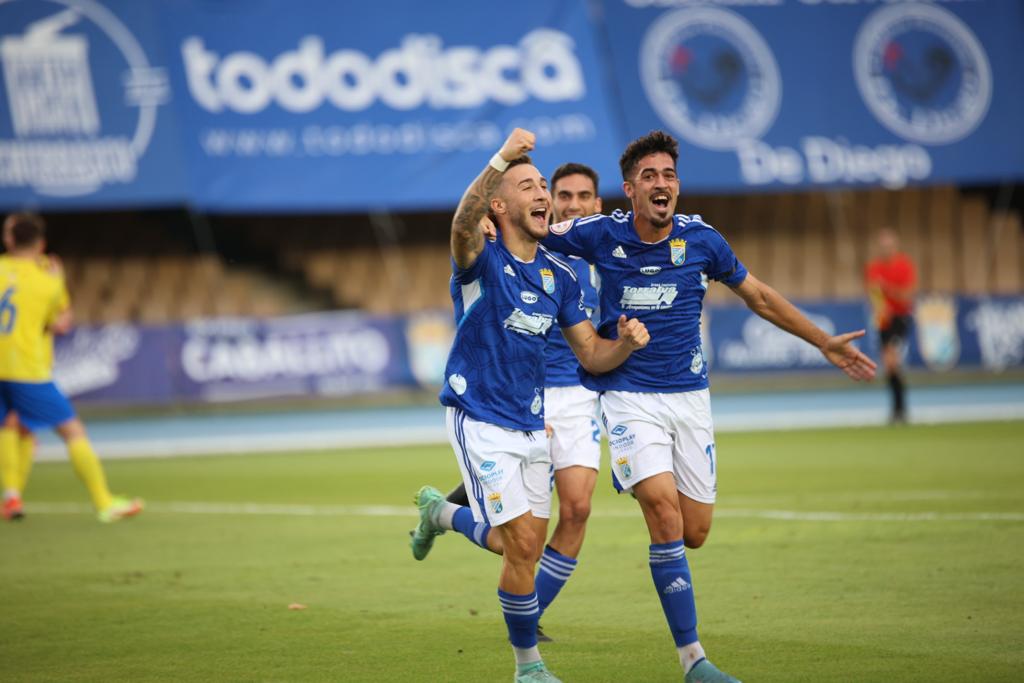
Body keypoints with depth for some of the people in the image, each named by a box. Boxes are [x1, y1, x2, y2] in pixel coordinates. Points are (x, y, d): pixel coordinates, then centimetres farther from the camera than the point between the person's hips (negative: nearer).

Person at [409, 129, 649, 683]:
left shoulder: (559, 277, 6)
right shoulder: (482, 260, -12)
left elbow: (592, 355, 10)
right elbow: (463, 224, -37)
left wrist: (626, 341, -14)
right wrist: (502, 158, -51)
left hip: (531, 424, 7)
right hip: (480, 421, -7)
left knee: (526, 546, 13)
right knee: (522, 544, -11)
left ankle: (439, 512, 41)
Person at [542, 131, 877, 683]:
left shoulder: (701, 240, -2)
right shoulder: (601, 236, -7)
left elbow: (761, 298, 12)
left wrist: (825, 343, 16)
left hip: (688, 395, 3)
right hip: (628, 395, -3)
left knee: (694, 532, 0)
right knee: (664, 509, -22)